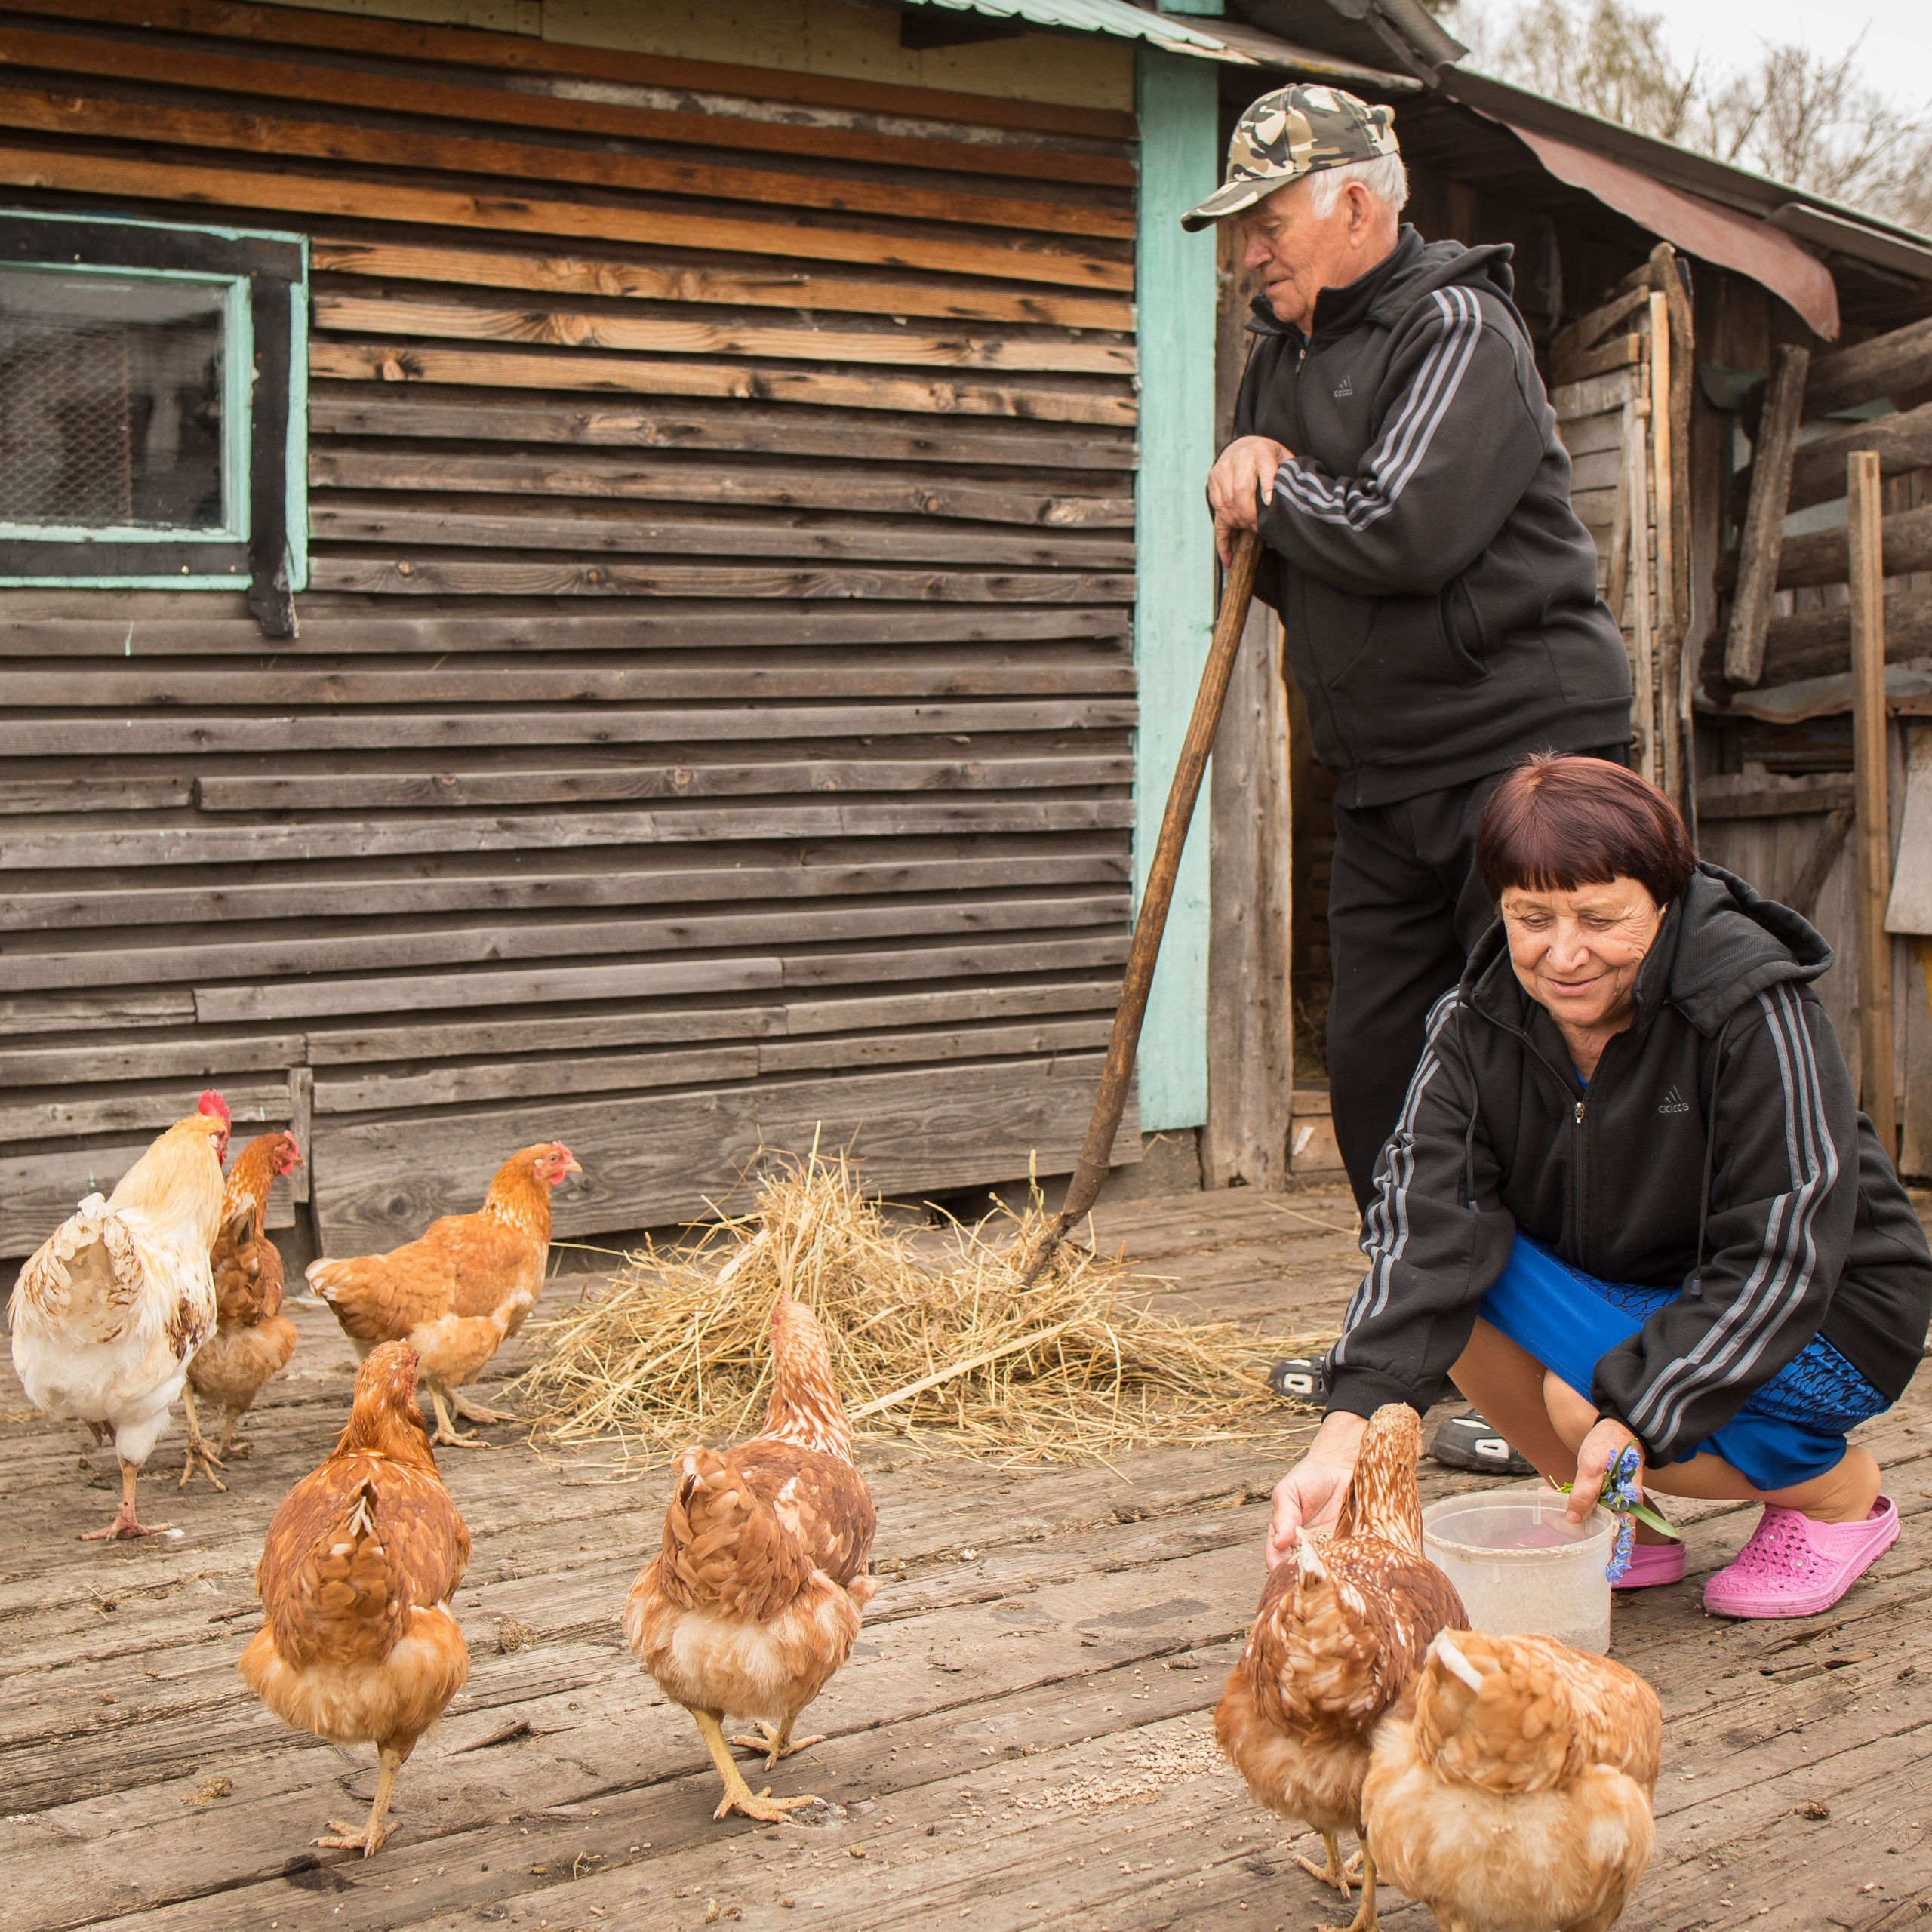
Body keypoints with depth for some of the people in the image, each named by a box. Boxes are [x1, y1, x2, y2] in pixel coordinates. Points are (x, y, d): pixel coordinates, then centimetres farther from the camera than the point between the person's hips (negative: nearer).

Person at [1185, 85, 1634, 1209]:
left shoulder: (1458, 329, -9)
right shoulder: (1281, 358, 16)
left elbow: (1401, 533, -23)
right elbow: (1286, 561, 22)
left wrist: (1271, 488, -5)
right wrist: (1248, 483, -1)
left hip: (1523, 748, -8)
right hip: (1383, 781, 8)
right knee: (1373, 1068, 8)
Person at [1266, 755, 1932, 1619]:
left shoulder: (1756, 1015, -25)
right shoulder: (1477, 1029, -12)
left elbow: (1779, 1262, -25)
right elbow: (1423, 1228, -24)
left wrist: (1635, 1415, -35)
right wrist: (1346, 1433, -38)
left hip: (1828, 1315, -5)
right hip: (1616, 1300, 5)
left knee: (1592, 1398, -31)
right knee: (1447, 1270, -20)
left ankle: (1843, 1494, -1)